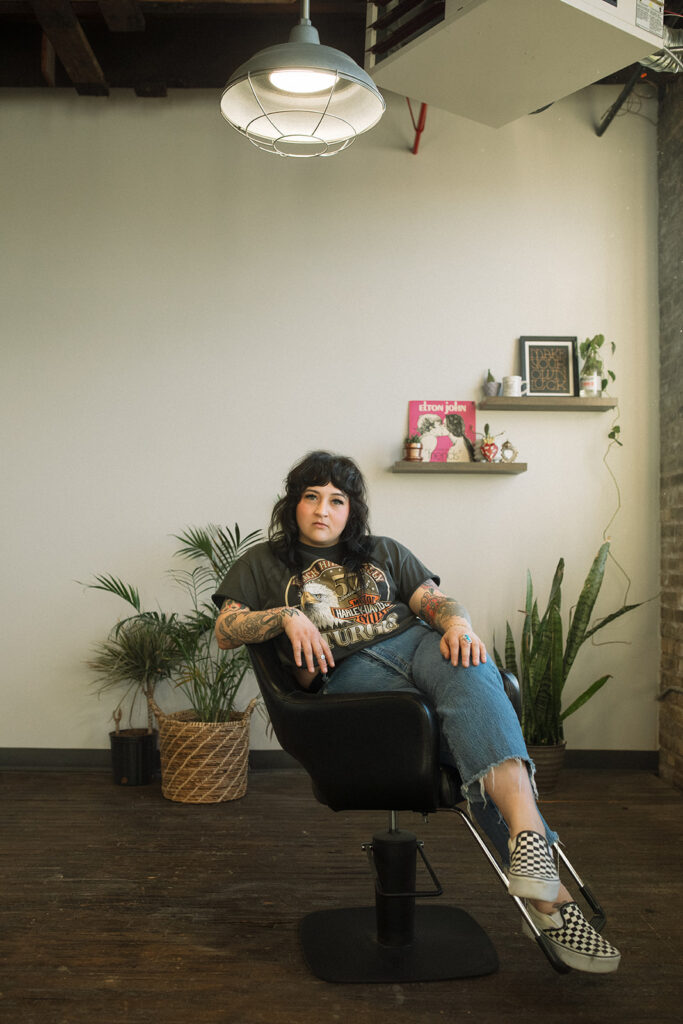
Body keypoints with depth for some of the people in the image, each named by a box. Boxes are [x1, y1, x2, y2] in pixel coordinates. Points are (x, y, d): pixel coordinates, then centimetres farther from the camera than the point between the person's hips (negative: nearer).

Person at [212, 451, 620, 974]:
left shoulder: (384, 552, 30)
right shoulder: (263, 563, 24)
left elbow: (434, 600, 17)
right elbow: (226, 631, 12)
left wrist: (458, 623, -8)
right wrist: (287, 617, -6)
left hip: (419, 642, 3)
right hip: (347, 672, -2)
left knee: (472, 675, -37)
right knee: (475, 731, -31)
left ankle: (528, 837, -54)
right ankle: (550, 892, -38)